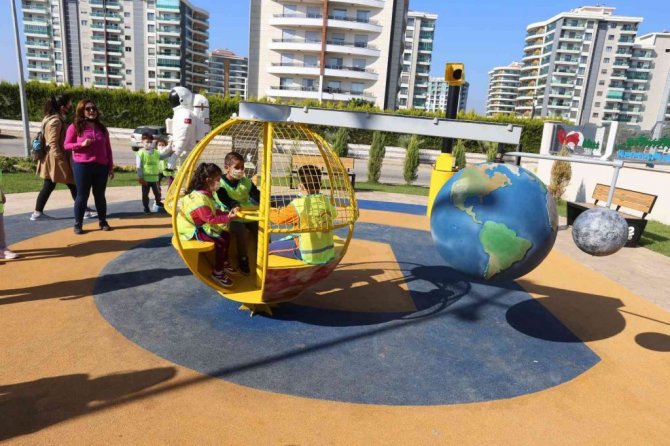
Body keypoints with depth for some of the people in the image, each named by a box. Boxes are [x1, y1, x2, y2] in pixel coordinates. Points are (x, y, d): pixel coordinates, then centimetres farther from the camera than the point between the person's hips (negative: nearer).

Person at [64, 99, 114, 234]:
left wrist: (111, 167, 8)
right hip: (82, 166, -3)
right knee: (82, 196, 2)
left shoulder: (101, 128, 11)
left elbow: (108, 149, 12)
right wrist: (81, 144, -18)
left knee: (100, 195, 10)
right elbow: (67, 145, -1)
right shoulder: (75, 127, 0)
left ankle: (103, 222, 20)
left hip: (101, 166, 3)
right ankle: (78, 224, 11)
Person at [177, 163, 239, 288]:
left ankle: (224, 263, 23)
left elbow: (214, 211, 10)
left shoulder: (205, 194, 6)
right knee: (220, 241, -20)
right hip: (192, 229, -10)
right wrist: (227, 218, -31)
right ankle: (217, 272, -8)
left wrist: (228, 213, -2)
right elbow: (210, 218, -30)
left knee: (226, 235, 8)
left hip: (202, 226, 10)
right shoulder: (200, 198, -27)